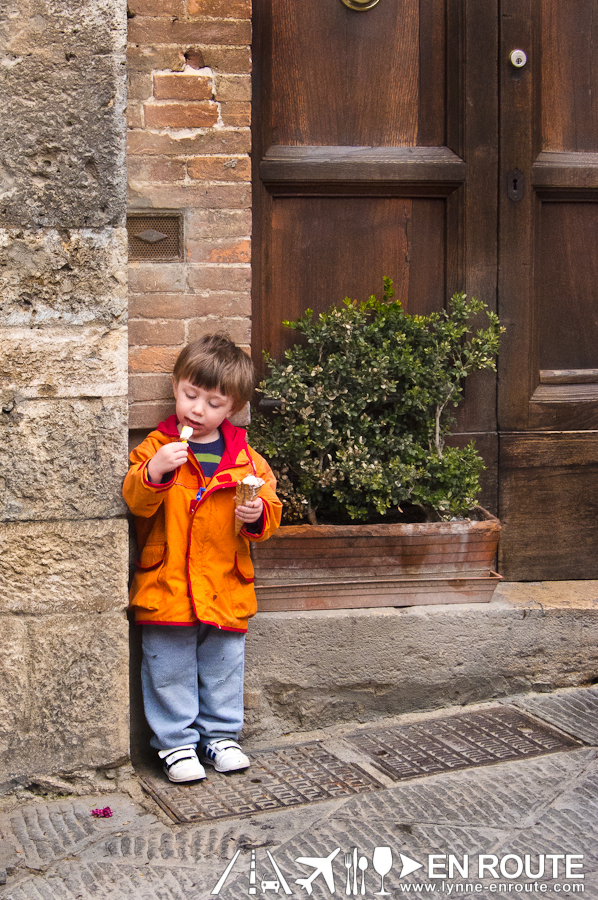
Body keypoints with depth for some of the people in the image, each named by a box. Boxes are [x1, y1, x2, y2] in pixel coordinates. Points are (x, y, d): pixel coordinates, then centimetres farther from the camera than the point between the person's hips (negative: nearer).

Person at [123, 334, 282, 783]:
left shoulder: (246, 459, 4)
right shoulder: (156, 447, -3)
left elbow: (270, 509, 7)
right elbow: (135, 502, -13)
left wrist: (258, 514, -15)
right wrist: (154, 473, -31)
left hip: (225, 589, 2)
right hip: (166, 587, -2)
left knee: (223, 667, 13)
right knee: (170, 670, 6)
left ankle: (220, 734, 29)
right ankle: (175, 742, 20)